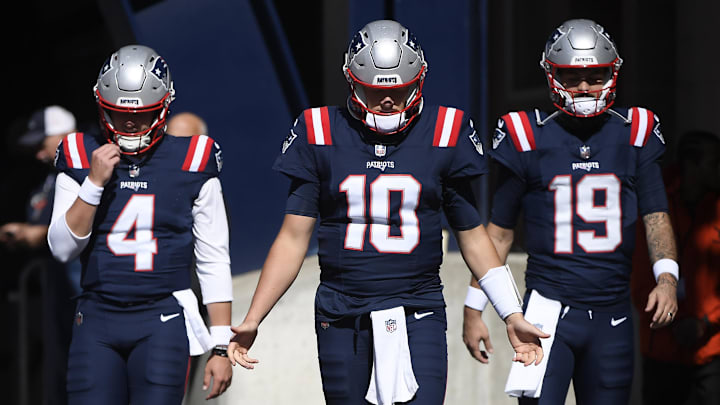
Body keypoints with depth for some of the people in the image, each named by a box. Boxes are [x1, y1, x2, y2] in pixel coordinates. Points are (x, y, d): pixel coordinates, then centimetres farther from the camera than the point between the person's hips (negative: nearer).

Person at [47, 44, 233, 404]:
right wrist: (94, 182, -10)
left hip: (162, 323, -2)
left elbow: (213, 260, 4)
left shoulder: (191, 162, 2)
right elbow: (63, 248, 1)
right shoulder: (80, 158, 6)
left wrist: (221, 346, 0)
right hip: (97, 321, 2)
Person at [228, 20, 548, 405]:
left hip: (418, 314, -1)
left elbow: (472, 235, 11)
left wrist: (512, 316, 7)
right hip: (341, 315, 1)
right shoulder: (321, 136, 2)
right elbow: (293, 238, 4)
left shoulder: (443, 135, 3)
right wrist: (251, 320, -2)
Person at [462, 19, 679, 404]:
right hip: (550, 310, -3)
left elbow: (655, 216, 5)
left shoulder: (633, 136, 5)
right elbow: (499, 231, 5)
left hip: (612, 314, 3)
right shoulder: (529, 138, -1)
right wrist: (473, 308, 3)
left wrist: (666, 277, -14)